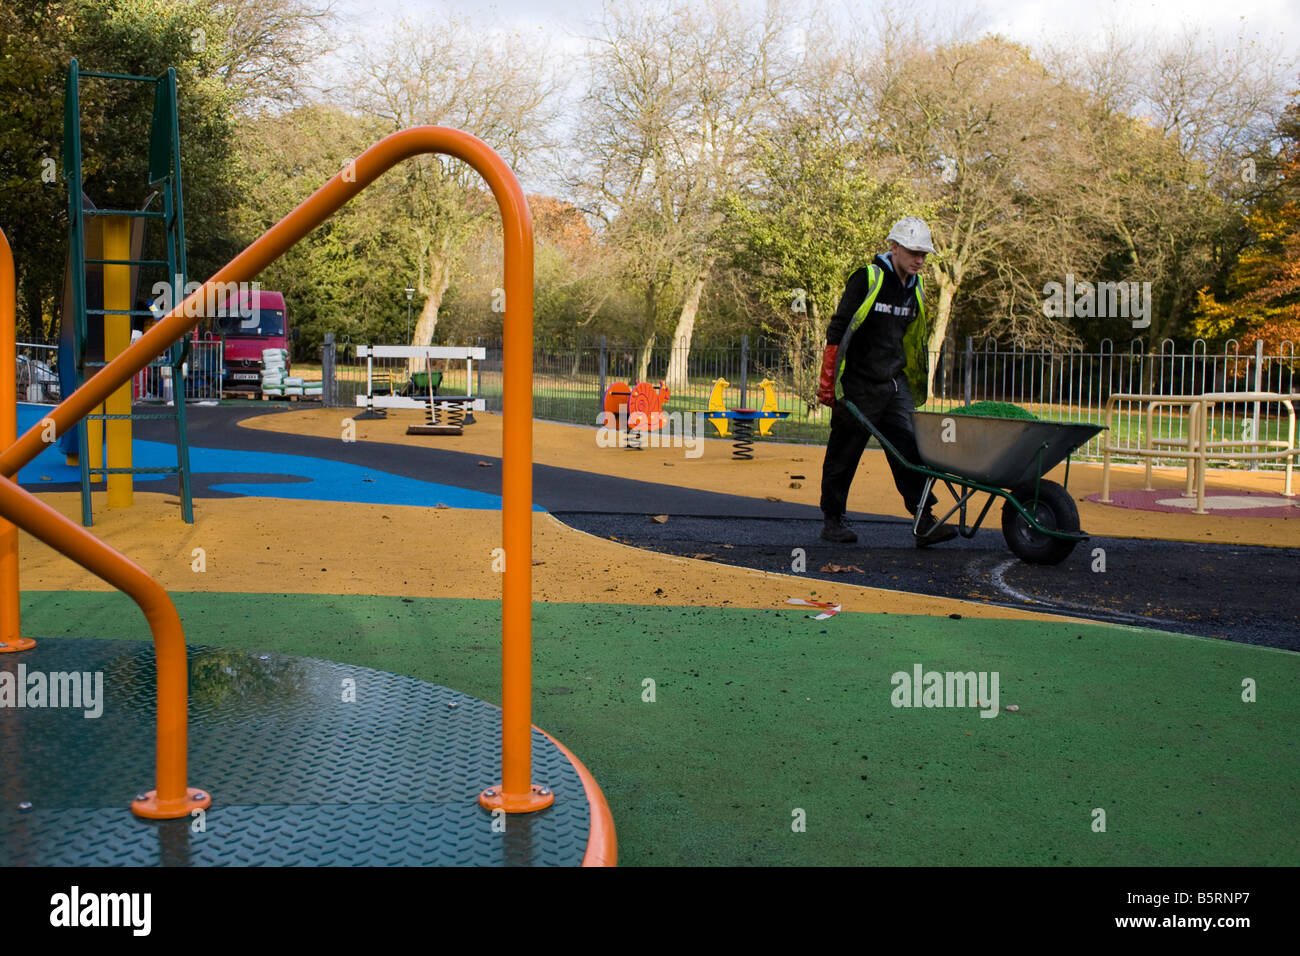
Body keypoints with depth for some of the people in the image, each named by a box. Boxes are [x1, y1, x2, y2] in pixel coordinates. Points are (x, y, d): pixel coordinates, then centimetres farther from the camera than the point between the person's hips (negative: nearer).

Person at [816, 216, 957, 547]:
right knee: (844, 454, 4)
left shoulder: (914, 287, 11)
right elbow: (839, 330, -11)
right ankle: (833, 520, 16)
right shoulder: (867, 279, -10)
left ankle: (924, 523, -5)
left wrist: (917, 381, 22)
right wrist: (828, 379, -13)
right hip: (859, 385, -6)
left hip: (895, 384, 6)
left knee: (909, 450, -3)